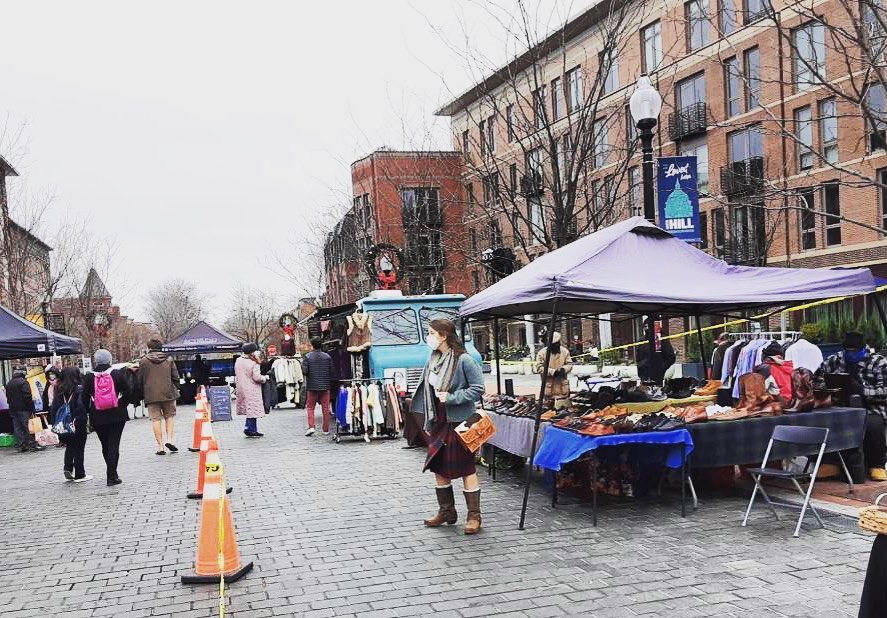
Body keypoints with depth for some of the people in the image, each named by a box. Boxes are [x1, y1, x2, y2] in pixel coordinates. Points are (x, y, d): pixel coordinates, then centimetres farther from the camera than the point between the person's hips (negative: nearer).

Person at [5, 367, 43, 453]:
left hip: (13, 409, 7)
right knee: (28, 427, -4)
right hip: (23, 409, -7)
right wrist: (32, 408, -14)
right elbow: (27, 396, -17)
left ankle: (21, 446, 9)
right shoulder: (23, 382, -12)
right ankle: (32, 444, -4)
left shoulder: (9, 383, 13)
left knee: (17, 428, 8)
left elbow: (8, 397, 16)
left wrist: (11, 405, 19)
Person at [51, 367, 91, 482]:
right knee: (79, 448, 5)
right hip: (78, 425, -5)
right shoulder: (79, 389, -13)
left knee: (69, 447, 22)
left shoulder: (58, 391, 3)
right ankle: (79, 475, 10)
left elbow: (54, 408, 5)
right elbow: (82, 407, -21)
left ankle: (68, 468, 8)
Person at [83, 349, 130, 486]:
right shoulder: (117, 374, -5)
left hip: (98, 417, 1)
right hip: (117, 415, -1)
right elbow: (127, 392, -1)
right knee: (114, 444, 0)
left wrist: (89, 411, 14)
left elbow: (85, 398, 1)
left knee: (105, 446, 15)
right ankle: (112, 476, -5)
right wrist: (122, 405, 12)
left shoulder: (89, 377, -3)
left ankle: (112, 474, 24)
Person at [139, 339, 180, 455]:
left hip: (151, 395, -1)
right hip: (168, 393, 1)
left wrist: (143, 393, 17)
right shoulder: (169, 360, 5)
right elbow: (176, 377, 3)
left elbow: (139, 380, 3)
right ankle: (170, 439, -2)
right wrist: (173, 389, 18)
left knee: (156, 419, 2)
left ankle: (160, 446, -1)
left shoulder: (144, 361, 0)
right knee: (170, 416, 15)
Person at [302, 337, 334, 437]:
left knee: (310, 407, 8)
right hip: (325, 386, 1)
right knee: (325, 408, 7)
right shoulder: (327, 356, -1)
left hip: (312, 386, -1)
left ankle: (311, 427, -6)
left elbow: (305, 371, -12)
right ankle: (326, 429, 10)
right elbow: (331, 371, 0)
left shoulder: (308, 356, -7)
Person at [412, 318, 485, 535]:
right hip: (438, 423, 8)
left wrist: (452, 397, -21)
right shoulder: (432, 361, 7)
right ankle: (446, 511, 27)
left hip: (460, 422, -7)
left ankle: (474, 516, 9)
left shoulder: (464, 360, -15)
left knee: (466, 469, -1)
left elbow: (478, 390, -14)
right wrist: (428, 422, 15)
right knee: (438, 467, 12)